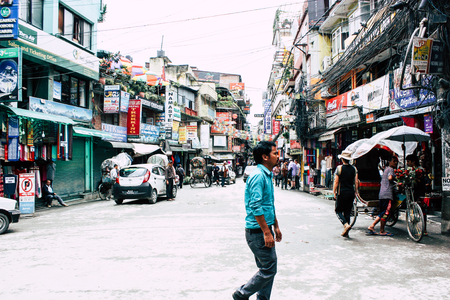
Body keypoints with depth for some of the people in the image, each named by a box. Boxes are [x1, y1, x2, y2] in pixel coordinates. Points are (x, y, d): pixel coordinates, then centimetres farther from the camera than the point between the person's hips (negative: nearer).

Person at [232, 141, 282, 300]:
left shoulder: (267, 175, 14)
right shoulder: (258, 175, -18)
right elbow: (256, 207, -24)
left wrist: (276, 226, 22)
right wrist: (267, 232, -23)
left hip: (265, 229, 10)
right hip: (257, 231, -10)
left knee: (268, 269, 14)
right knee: (268, 270, -3)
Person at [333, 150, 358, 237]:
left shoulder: (339, 168, -7)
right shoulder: (354, 169, 5)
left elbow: (336, 182, -7)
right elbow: (356, 182, 5)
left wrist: (334, 192, 2)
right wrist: (355, 192, 14)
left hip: (342, 192, -4)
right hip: (351, 193, 4)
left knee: (338, 210, 7)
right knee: (347, 212, 11)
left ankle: (346, 224, -16)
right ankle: (346, 232, 12)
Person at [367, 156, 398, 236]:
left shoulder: (386, 168, 23)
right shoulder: (390, 169, -6)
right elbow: (390, 178, -24)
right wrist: (396, 179, -7)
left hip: (382, 194, 10)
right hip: (387, 194, -10)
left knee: (382, 213, 14)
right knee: (386, 212, -4)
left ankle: (371, 226, 8)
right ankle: (382, 231, 1)